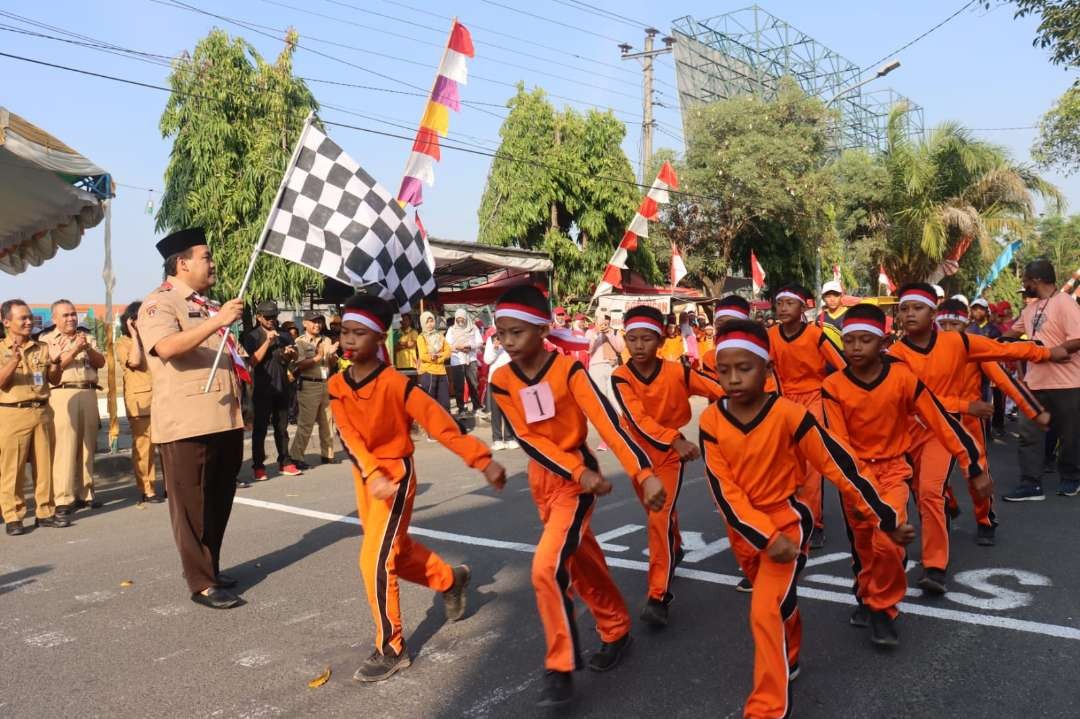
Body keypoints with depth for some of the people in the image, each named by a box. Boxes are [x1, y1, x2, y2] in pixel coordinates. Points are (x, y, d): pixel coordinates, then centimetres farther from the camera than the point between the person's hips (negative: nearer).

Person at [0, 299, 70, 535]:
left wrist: (55, 362, -7)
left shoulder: (42, 348, 11)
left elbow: (55, 381, 12)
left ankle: (45, 512, 15)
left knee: (44, 464, 7)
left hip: (42, 411, 4)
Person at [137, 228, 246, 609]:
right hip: (187, 424, -8)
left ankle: (210, 568, 27)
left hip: (224, 420, 9)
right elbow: (167, 348, -26)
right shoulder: (159, 303, -6)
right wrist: (216, 322, -30)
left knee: (220, 502, 15)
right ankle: (202, 582, 5)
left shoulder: (207, 306, 21)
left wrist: (239, 406, 20)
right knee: (192, 506, -1)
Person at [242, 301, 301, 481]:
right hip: (262, 387, -4)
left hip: (282, 386, 4)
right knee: (260, 428, -2)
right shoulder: (252, 336, -2)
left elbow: (295, 356, 15)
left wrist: (290, 352, -8)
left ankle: (284, 463, 15)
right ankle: (258, 466, 0)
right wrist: (268, 341, -20)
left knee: (282, 427, 9)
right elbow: (254, 360, -12)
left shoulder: (283, 334, 11)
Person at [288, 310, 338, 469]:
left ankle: (327, 454, 20)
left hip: (326, 384, 6)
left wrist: (331, 354, -6)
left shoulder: (326, 340, 12)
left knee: (326, 422, 11)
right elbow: (299, 365, -15)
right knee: (306, 423, -7)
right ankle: (296, 456, -1)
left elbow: (334, 364, 13)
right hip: (309, 385, -6)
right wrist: (318, 357, -17)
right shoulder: (300, 342, -4)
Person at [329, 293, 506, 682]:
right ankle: (450, 579, 46)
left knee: (375, 560, -12)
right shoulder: (337, 385, -5)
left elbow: (442, 425, -22)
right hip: (364, 477, 7)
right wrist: (371, 475, -33)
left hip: (396, 474, -7)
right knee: (397, 549, 20)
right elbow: (351, 437, -16)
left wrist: (483, 461, -27)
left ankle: (391, 648, 3)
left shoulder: (397, 384, -21)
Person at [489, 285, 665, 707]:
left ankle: (560, 667, -3)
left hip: (578, 478, -6)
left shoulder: (568, 370, -19)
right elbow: (528, 439, -11)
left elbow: (607, 422, -25)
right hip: (542, 479, 6)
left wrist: (644, 474, -34)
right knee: (581, 562, 19)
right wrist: (578, 472, -22)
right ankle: (617, 631, 40)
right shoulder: (502, 381, -7)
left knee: (547, 567, -18)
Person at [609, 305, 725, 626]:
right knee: (656, 514, 23)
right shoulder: (620, 377, -20)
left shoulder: (678, 372, -20)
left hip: (670, 456, -2)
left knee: (661, 518, -16)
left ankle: (659, 596, -12)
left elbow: (723, 391, -16)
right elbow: (638, 420, -32)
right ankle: (674, 550, 54)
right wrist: (675, 439, -45)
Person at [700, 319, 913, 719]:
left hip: (787, 522, -4)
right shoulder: (711, 422, -13)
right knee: (778, 604, 25)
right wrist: (766, 537, -24)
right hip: (743, 530, 4)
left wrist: (887, 520, -10)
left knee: (767, 613, -17)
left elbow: (842, 467, -15)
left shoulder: (789, 415, -21)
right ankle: (788, 661, 53)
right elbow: (724, 491, -15)